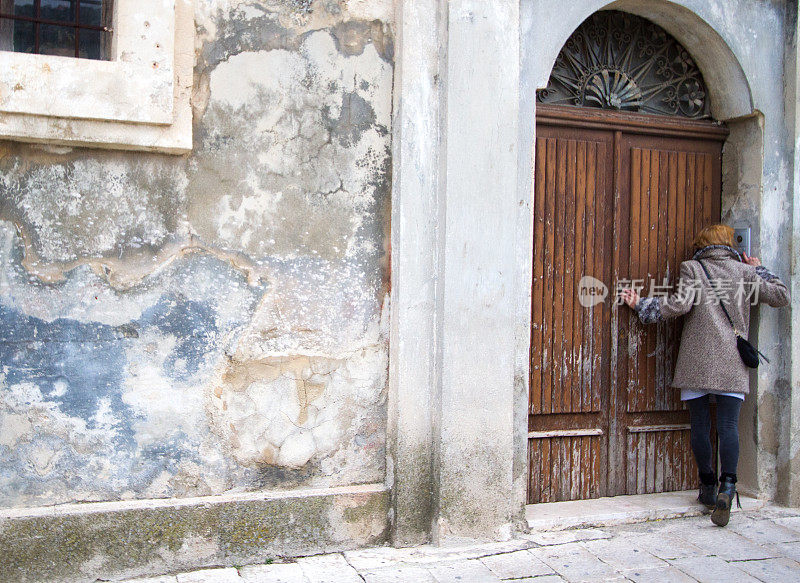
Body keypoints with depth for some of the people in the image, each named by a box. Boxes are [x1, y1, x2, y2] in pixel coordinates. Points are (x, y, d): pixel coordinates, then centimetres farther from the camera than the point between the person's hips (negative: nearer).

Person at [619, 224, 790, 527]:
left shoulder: (691, 268, 4)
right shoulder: (745, 271, 9)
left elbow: (680, 303, -8)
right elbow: (781, 295, 13)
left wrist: (641, 305, -1)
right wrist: (759, 270, 25)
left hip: (696, 362, -1)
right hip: (732, 364, 1)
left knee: (700, 426, 7)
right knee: (728, 425, -4)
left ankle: (708, 488, 15)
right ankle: (727, 486, -21)